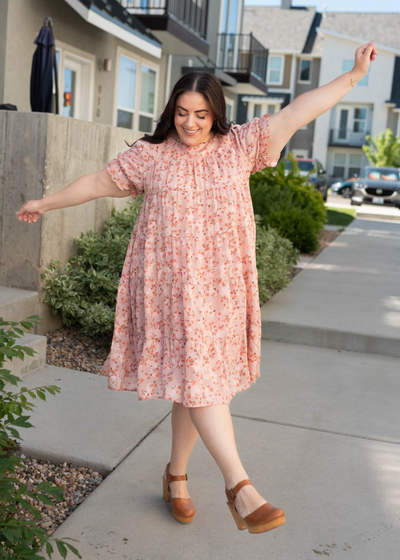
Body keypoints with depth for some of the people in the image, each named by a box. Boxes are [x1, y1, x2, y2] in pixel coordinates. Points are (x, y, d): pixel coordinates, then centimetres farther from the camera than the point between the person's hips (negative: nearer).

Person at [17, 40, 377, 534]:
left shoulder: (240, 146, 5)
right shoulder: (149, 156, 5)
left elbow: (296, 112, 1)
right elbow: (98, 182, 15)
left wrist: (354, 76, -3)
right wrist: (46, 202, 24)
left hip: (221, 287, 2)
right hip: (170, 286, -2)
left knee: (196, 383, 9)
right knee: (196, 379, -10)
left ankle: (176, 476, 27)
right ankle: (239, 487, -7)